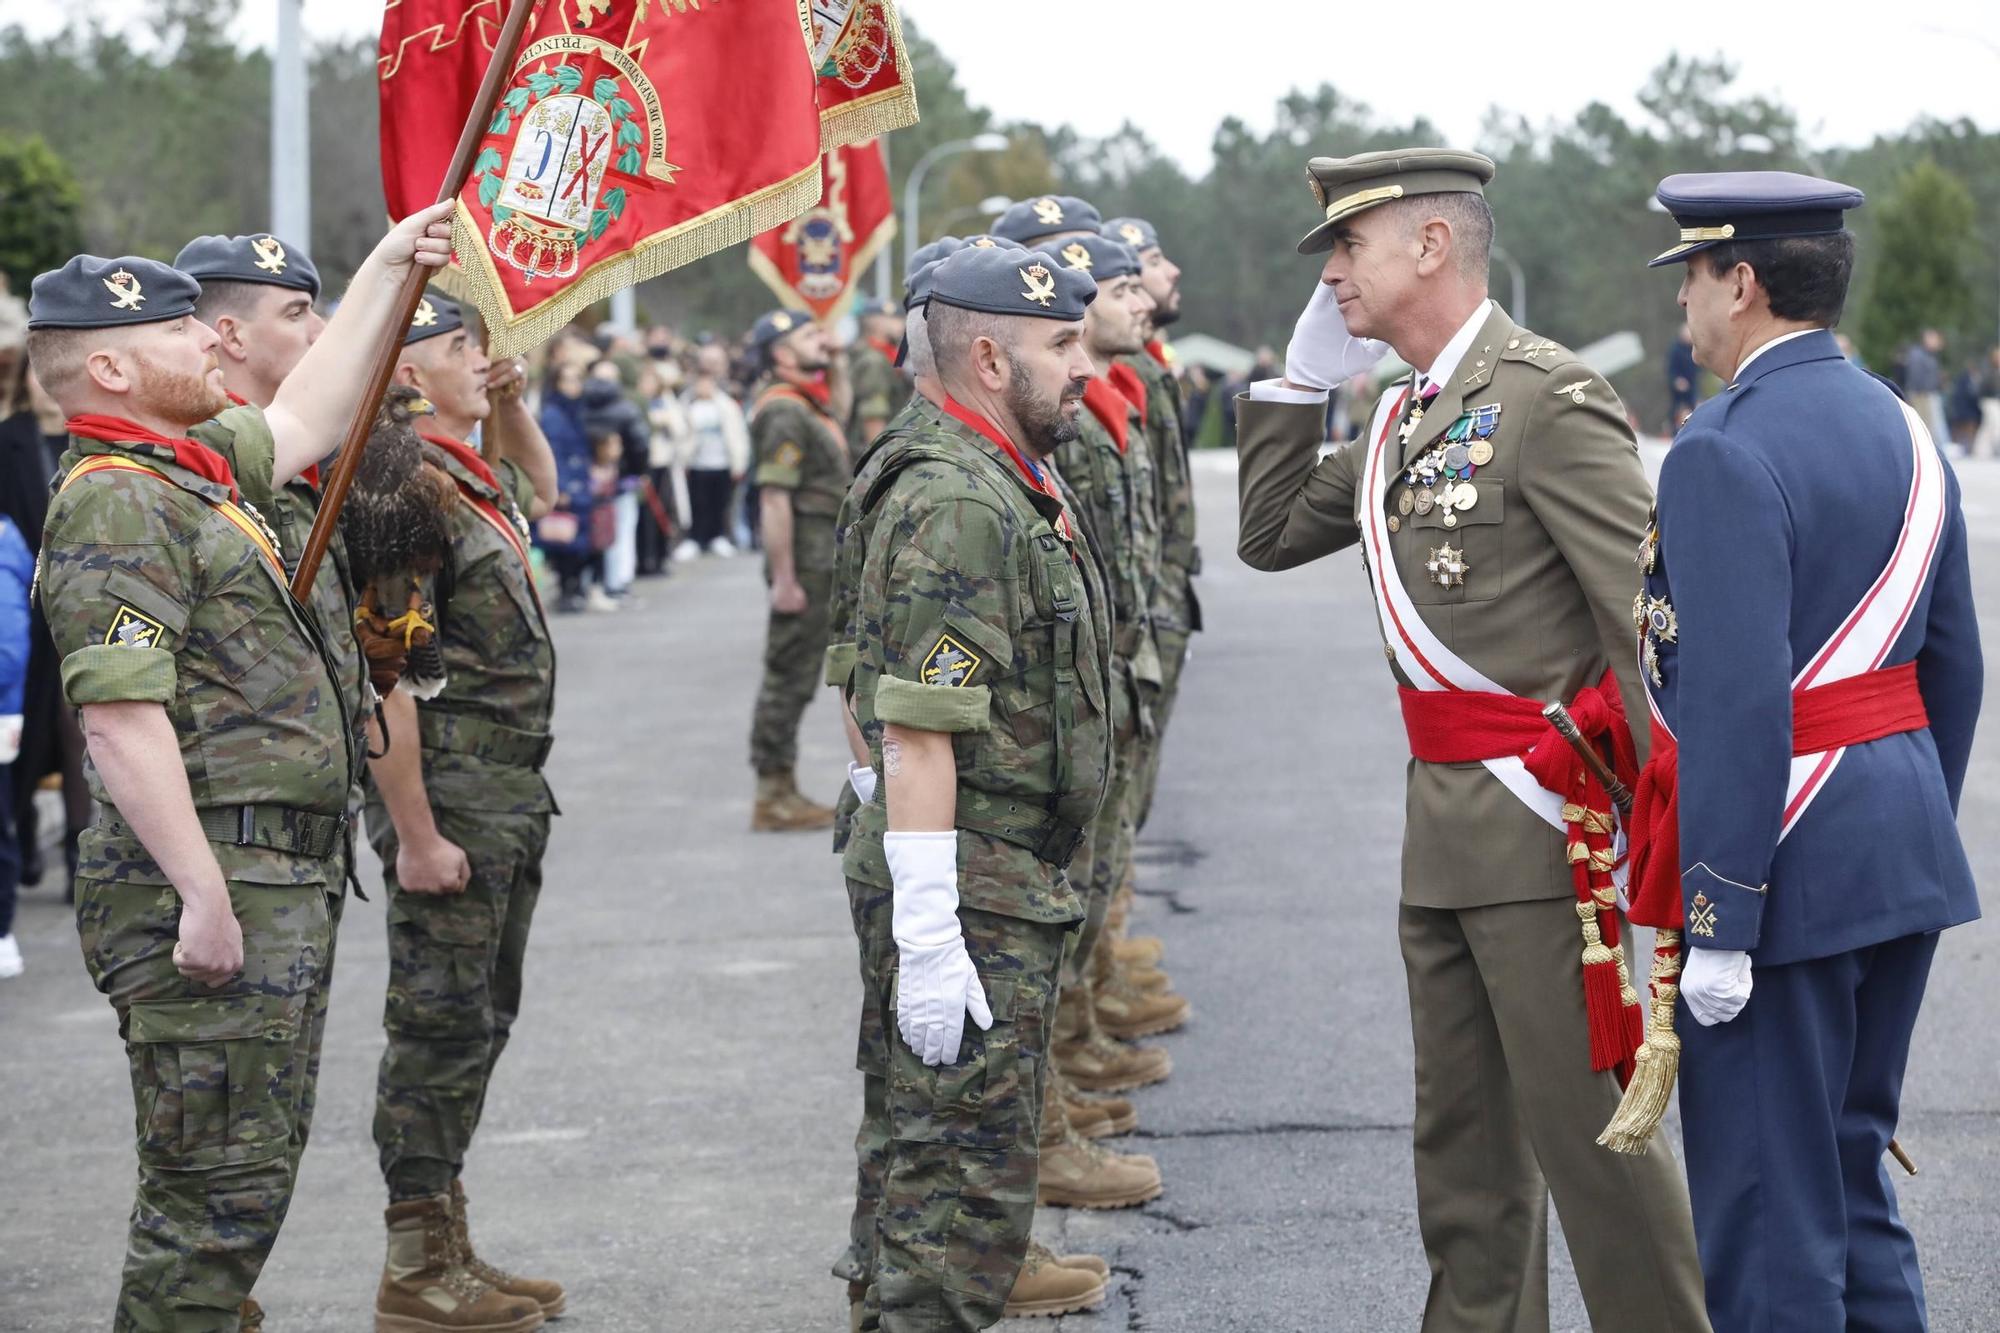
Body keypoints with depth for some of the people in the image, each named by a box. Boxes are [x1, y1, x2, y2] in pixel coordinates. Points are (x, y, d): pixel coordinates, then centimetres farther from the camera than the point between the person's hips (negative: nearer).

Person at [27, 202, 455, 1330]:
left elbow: (304, 421, 35)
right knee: (220, 1186, -8)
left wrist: (389, 273, 34)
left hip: (282, 884, 10)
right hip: (210, 887, -10)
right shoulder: (116, 502, -15)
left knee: (253, 1172, 17)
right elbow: (122, 719, -23)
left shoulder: (190, 471, 16)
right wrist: (203, 896, -25)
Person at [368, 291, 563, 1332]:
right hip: (451, 797, -10)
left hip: (511, 798, 10)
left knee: (479, 1022, 15)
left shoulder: (471, 481, 12)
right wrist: (415, 836, -23)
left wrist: (510, 400, 19)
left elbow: (540, 485, 38)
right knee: (439, 1027, -3)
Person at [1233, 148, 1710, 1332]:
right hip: (1444, 824, 9)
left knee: (1586, 1113, -5)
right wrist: (1303, 376, 11)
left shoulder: (1549, 398, -13)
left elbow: (1652, 613, -17)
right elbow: (1270, 536, 21)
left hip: (1547, 820, -9)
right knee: (1462, 1127, 15)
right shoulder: (1406, 417, 13)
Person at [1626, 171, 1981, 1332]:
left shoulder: (1724, 454, -16)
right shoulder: (1906, 430, 10)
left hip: (1784, 855, -9)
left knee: (1766, 1201, 1)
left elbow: (1737, 700, -22)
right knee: (1855, 1171, 19)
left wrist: (1720, 921, -19)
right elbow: (1955, 667, 14)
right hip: (1906, 850, 9)